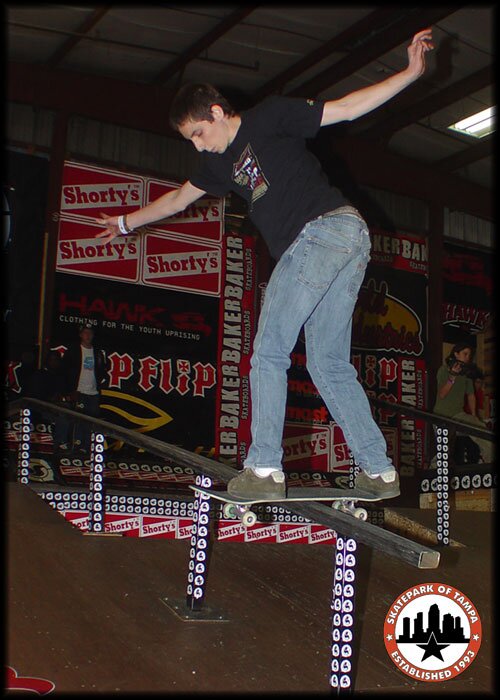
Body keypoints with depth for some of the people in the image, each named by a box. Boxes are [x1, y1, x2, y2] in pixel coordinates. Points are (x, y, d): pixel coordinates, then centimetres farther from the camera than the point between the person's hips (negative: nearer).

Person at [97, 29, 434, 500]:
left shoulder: (269, 118, 4)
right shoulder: (220, 164, 24)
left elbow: (346, 108, 3)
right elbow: (178, 199, 38)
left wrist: (410, 73, -2)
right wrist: (126, 222, 48)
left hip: (326, 228, -9)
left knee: (268, 353, -11)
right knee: (330, 366, 7)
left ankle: (264, 468, -11)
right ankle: (380, 470, 9)